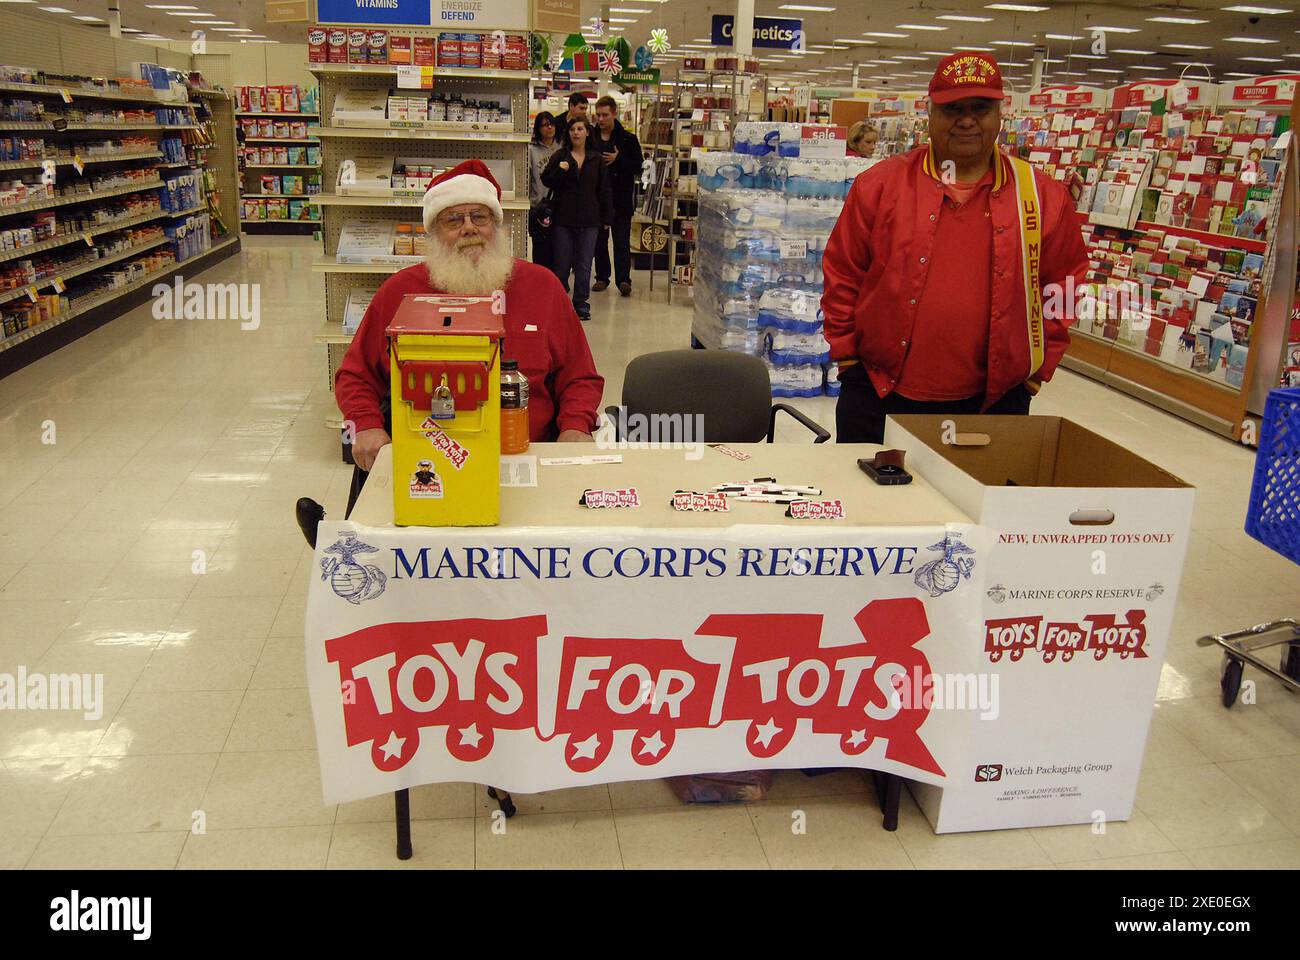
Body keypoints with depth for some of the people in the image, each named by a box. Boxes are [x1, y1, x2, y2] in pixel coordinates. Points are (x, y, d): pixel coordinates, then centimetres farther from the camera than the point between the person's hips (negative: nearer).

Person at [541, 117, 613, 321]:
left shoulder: (596, 159, 8)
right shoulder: (559, 157, 4)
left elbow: (604, 190, 10)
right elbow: (547, 181, 2)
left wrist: (607, 218, 6)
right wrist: (560, 171, -17)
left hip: (589, 220, 1)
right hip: (563, 218, -1)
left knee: (584, 265, 2)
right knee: (561, 264, 4)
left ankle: (581, 303, 11)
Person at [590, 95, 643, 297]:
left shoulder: (628, 139, -1)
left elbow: (638, 168, -3)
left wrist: (618, 159, -14)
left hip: (621, 198, -3)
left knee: (622, 241, -3)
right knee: (599, 240, 10)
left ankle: (623, 279, -3)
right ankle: (602, 277, 19)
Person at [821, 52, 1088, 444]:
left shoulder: (1042, 195, 3)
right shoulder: (881, 183, 0)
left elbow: (1064, 282, 12)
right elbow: (842, 273, 5)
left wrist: (1040, 365, 8)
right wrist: (846, 352, 2)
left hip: (993, 400, 1)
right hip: (878, 394, 0)